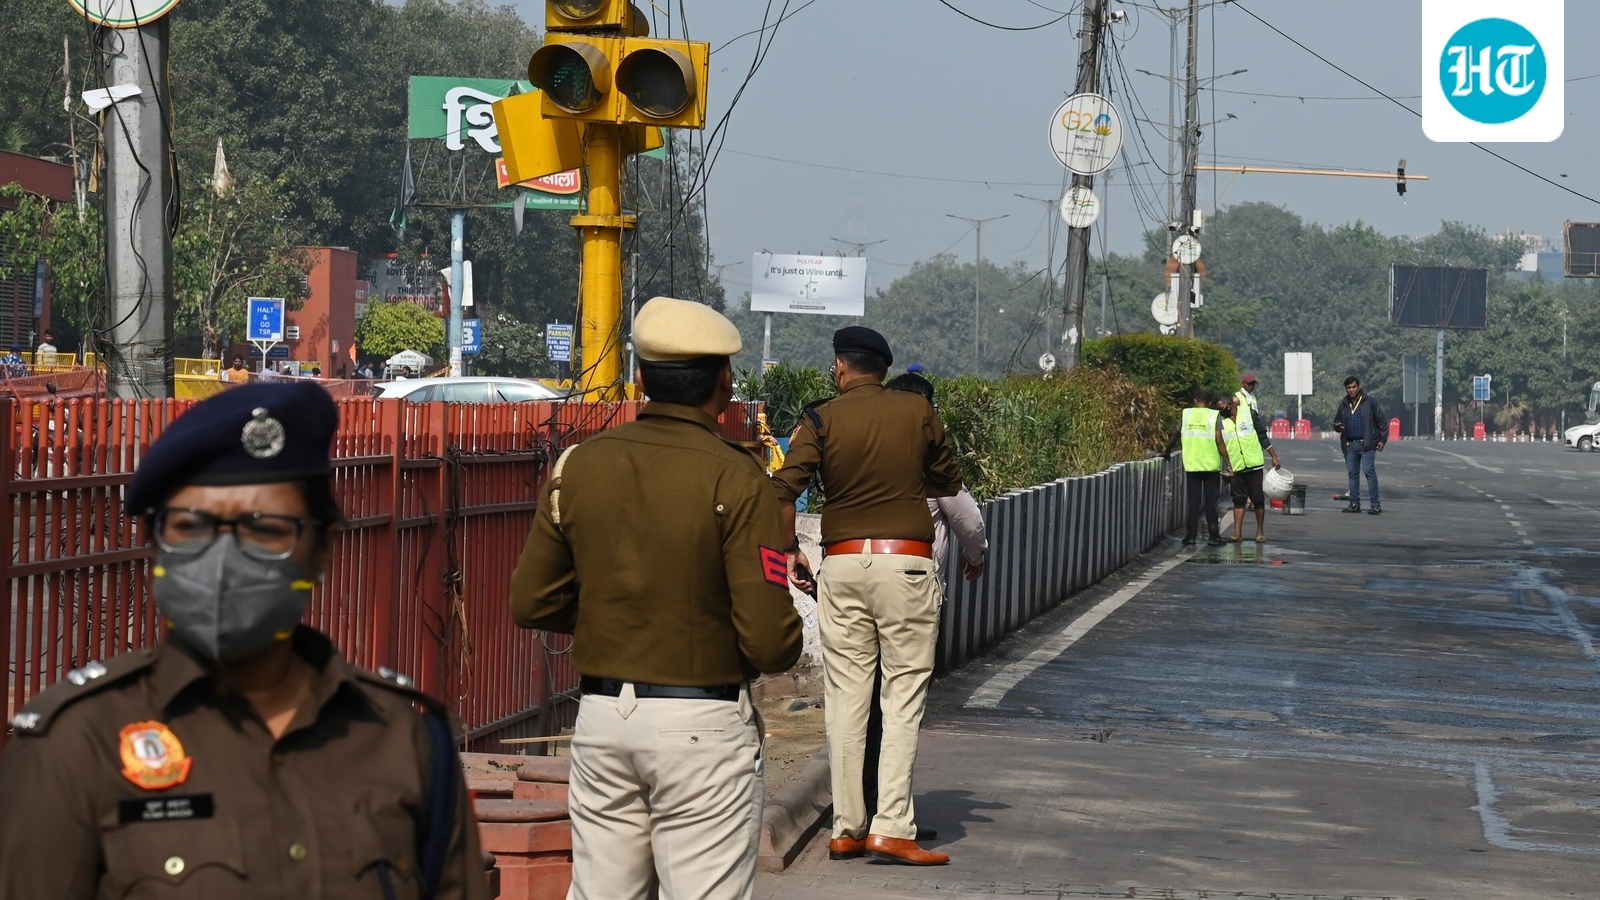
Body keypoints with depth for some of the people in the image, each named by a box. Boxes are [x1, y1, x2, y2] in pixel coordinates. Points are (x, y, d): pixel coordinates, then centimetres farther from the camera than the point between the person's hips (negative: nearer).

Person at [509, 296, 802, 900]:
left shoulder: (578, 466, 2)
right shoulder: (735, 480, -12)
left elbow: (531, 605, 8)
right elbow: (770, 640, -16)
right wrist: (787, 642, 7)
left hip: (601, 715, 5)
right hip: (701, 723, -5)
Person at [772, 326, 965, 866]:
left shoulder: (822, 420, 2)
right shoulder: (918, 412, 5)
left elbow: (784, 488, -9)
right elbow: (949, 483, 15)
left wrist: (789, 552, 3)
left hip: (841, 564, 1)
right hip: (906, 561, -1)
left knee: (845, 697, 6)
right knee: (903, 697, -1)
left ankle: (846, 829, 8)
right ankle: (891, 826, -8)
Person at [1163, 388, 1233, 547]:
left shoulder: (1186, 414, 4)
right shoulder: (1215, 416, -2)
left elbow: (1175, 436, 13)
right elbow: (1219, 441, -9)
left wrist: (1167, 452, 30)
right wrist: (1227, 463, -6)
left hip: (1191, 465, 2)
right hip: (1211, 465, -2)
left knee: (1194, 500, 6)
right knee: (1211, 501, 4)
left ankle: (1190, 535, 3)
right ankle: (1213, 535, 2)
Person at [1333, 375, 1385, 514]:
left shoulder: (1369, 402, -1)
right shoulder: (1343, 405, 14)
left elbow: (1380, 420, 1)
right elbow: (1336, 421, 22)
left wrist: (1382, 439, -5)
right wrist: (1338, 426, -3)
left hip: (1366, 444, -6)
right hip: (1350, 445, 6)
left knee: (1369, 471, -12)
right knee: (1352, 473, 9)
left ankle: (1376, 504, -12)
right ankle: (1354, 503, 15)